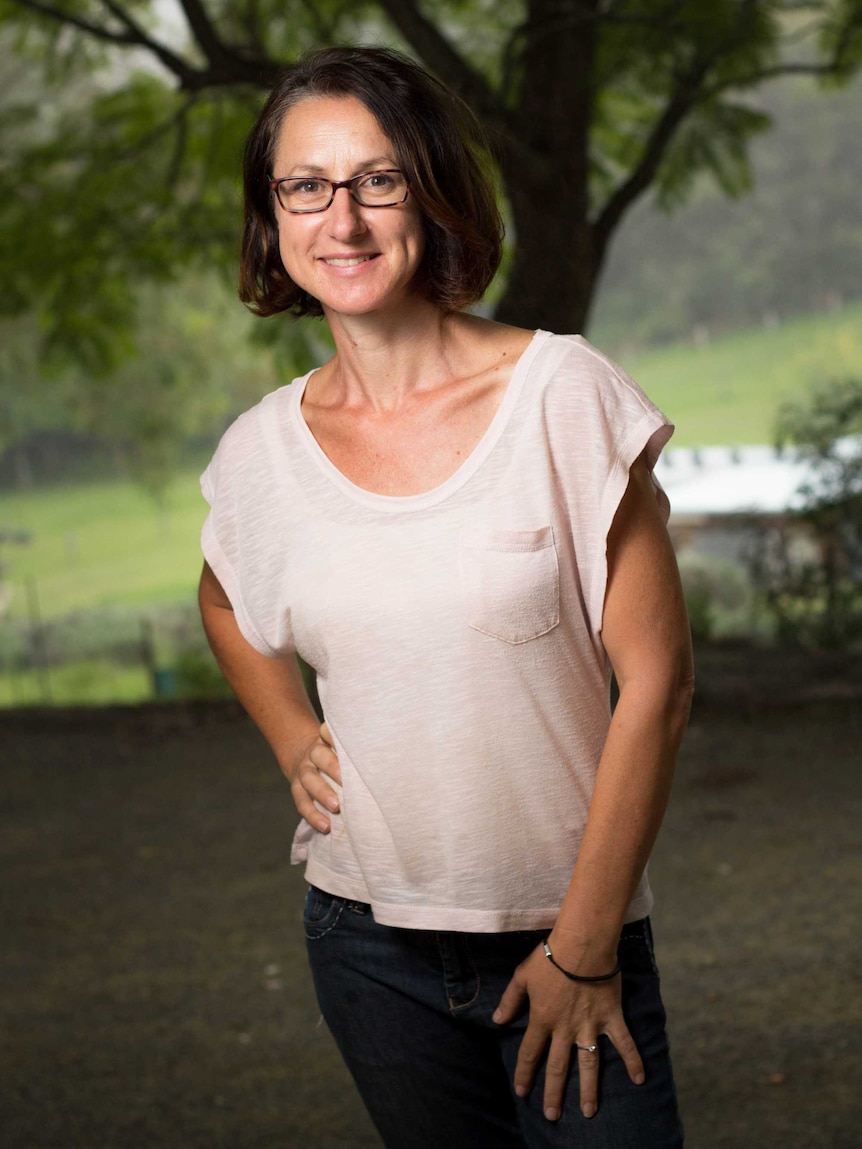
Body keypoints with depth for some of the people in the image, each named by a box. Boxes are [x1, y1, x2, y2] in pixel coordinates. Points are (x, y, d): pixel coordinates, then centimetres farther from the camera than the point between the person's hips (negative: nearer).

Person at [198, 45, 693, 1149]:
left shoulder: (563, 394, -11)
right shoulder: (262, 450, -1)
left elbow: (656, 682, -10)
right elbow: (227, 607, 22)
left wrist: (584, 947, -9)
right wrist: (294, 744, 5)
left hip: (567, 931, -3)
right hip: (370, 942, 3)